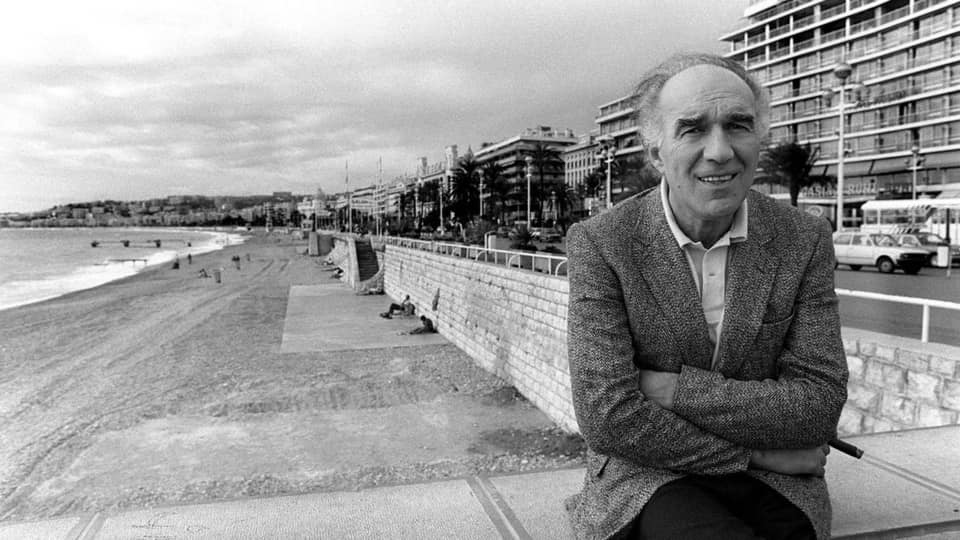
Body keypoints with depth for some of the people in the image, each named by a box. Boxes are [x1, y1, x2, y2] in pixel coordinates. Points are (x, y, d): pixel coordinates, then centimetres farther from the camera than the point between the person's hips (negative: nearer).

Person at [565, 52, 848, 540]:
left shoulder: (805, 240, -2)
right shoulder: (599, 242, -11)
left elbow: (818, 405, -7)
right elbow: (605, 416, -16)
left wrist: (668, 388, -17)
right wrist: (757, 450, -14)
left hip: (773, 483, 3)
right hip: (645, 475, -2)